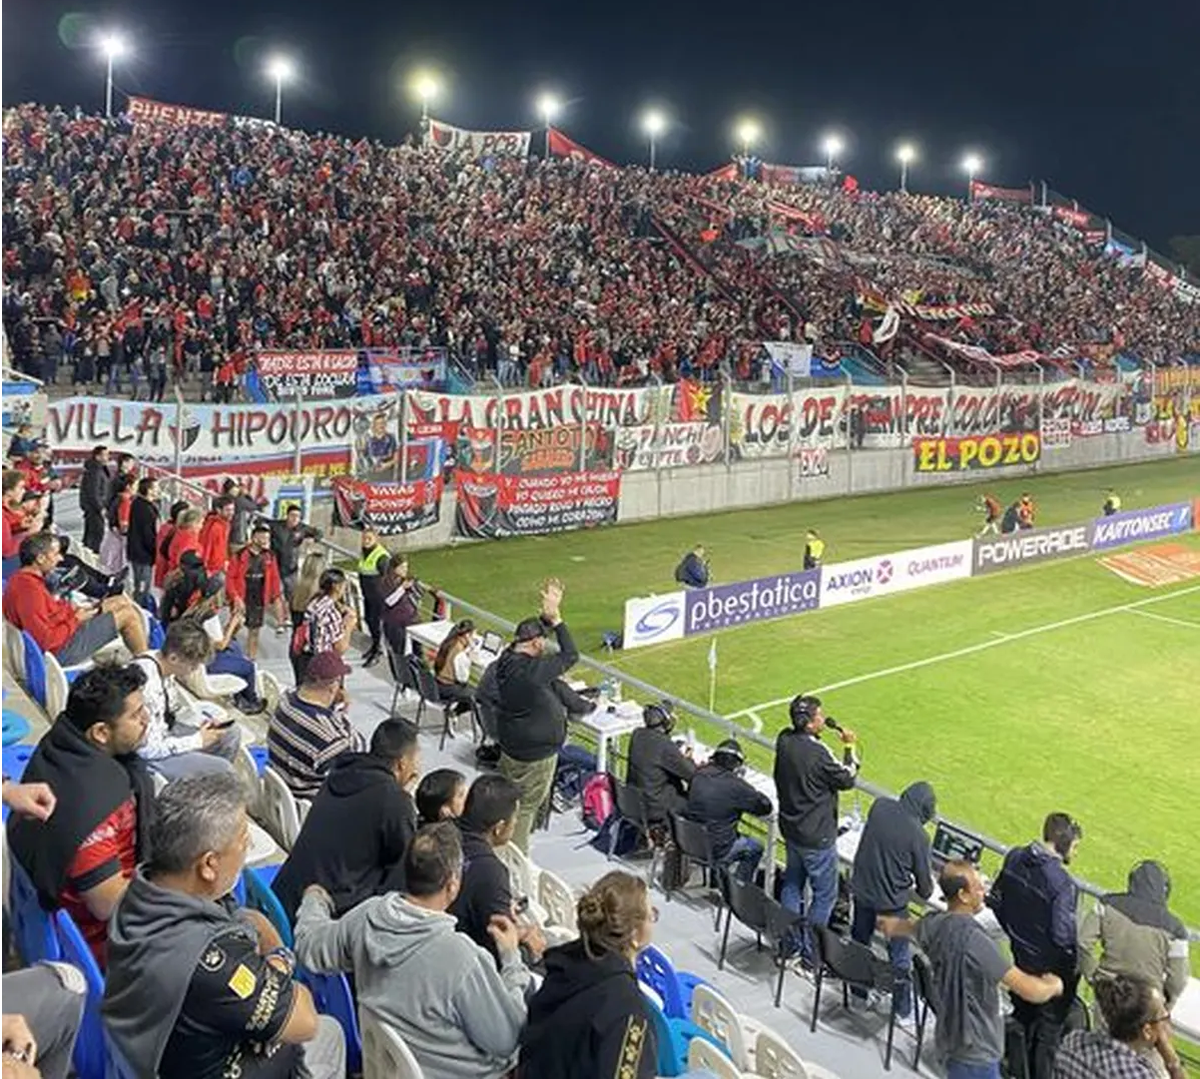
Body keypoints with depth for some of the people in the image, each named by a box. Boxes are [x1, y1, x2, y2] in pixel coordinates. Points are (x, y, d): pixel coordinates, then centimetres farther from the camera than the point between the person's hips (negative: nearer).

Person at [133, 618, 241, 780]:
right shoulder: (146, 681, -33)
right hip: (146, 759, -9)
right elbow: (147, 749, -28)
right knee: (221, 769, -18)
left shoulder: (164, 665, -6)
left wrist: (207, 723, -2)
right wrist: (198, 740, -19)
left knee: (230, 735, 13)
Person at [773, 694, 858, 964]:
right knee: (825, 894, 9)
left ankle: (789, 945, 33)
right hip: (817, 837, -8)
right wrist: (849, 748, -3)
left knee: (792, 885, 21)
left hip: (791, 828, 8)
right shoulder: (817, 753, -28)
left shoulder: (784, 740, -8)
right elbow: (846, 780, -15)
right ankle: (810, 954, 17)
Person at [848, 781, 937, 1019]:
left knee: (859, 941, 23)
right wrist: (925, 892, 14)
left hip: (861, 889, 5)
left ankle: (857, 991, 40)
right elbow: (924, 877, -9)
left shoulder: (879, 806, -11)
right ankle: (903, 1007, 27)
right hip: (892, 901, -5)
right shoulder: (918, 835, -22)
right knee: (899, 955, 14)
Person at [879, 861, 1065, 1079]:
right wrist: (1053, 984, -6)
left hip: (950, 1038, 8)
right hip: (975, 1050, -8)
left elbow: (900, 927, 21)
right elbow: (1031, 991, -29)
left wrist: (888, 923, 45)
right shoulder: (974, 940, -31)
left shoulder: (933, 925, -4)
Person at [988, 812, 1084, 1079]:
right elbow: (1063, 934, -27)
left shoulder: (1014, 857, -10)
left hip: (1021, 957, 7)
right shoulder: (1062, 883, -31)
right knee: (1049, 1029, 15)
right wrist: (1076, 962, -7)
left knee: (1021, 1014, 26)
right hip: (1052, 968, -7)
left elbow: (995, 900, 2)